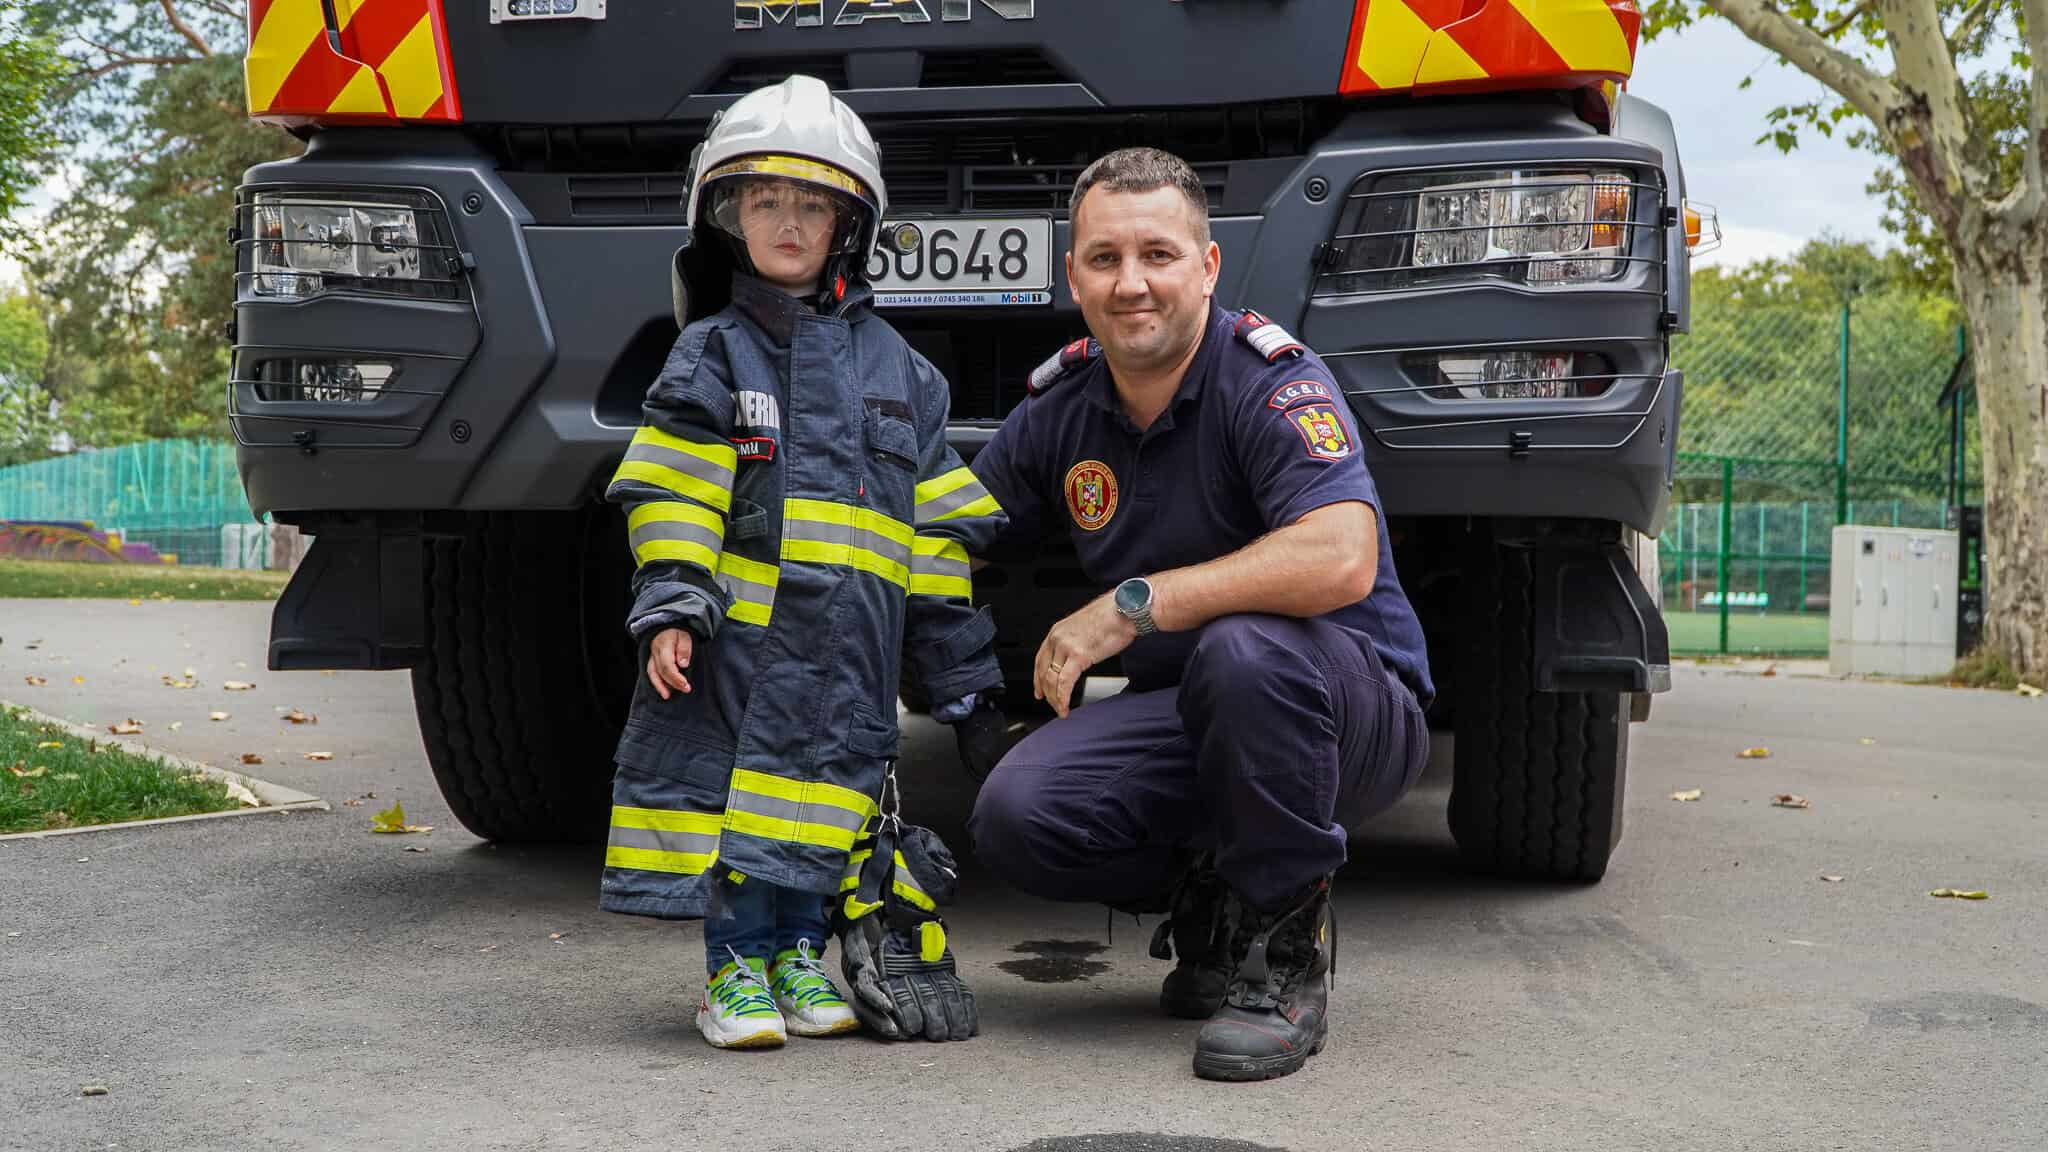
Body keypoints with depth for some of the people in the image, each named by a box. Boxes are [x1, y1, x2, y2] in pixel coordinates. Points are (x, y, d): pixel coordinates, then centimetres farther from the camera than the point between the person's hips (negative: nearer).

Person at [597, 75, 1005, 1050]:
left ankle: (800, 956, 20)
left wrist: (959, 656, 11)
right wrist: (669, 607, -16)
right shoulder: (709, 356, 3)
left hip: (847, 647, 3)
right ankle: (733, 968, 8)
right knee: (729, 780, -2)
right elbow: (672, 497, -4)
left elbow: (935, 522, 12)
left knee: (824, 784, 6)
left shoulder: (892, 365, 12)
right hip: (739, 631, -3)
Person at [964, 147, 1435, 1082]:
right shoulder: (1062, 400, 1)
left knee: (1244, 651, -39)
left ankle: (1284, 955, -17)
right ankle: (1210, 903, 9)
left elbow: (1341, 558, -35)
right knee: (1015, 817, -22)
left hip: (1355, 709, -5)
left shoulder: (1273, 380, -18)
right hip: (1181, 715, 5)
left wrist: (1133, 605, -32)